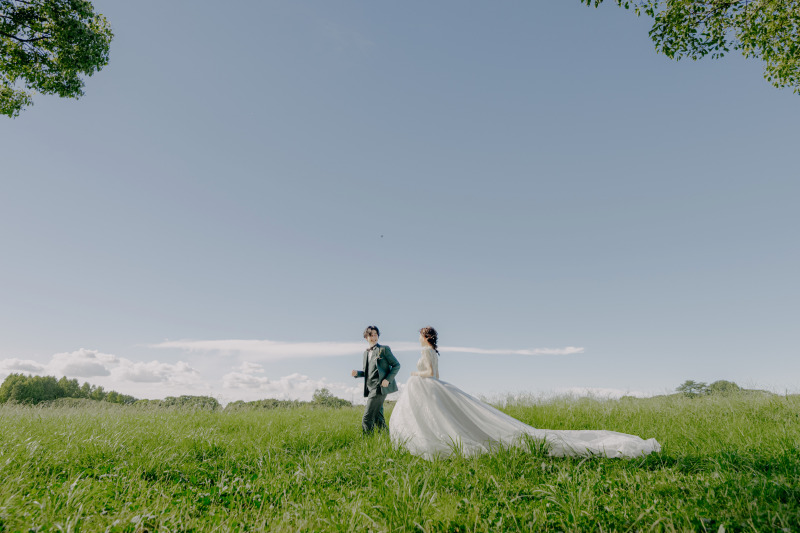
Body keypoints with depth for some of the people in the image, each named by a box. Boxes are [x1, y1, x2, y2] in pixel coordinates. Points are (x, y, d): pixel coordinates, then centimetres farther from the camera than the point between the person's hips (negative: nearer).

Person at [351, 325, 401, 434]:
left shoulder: (384, 349, -2)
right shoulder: (366, 352, 18)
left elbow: (396, 365, -3)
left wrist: (388, 379, -15)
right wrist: (357, 373, 2)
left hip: (380, 387, -7)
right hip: (370, 388, 7)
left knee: (367, 418, -11)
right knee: (377, 417, 11)